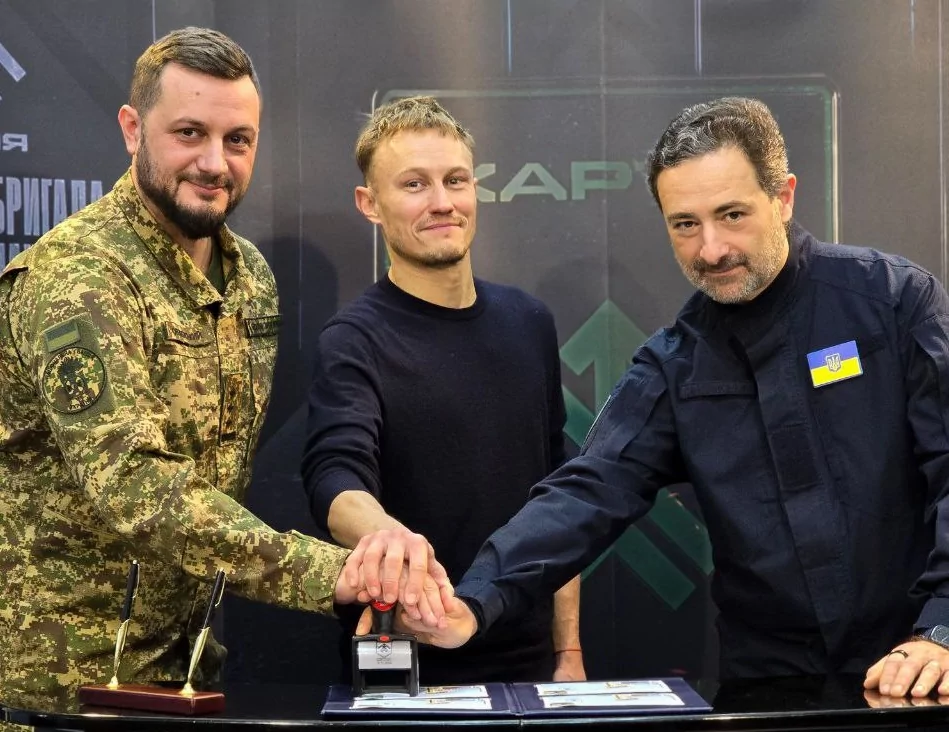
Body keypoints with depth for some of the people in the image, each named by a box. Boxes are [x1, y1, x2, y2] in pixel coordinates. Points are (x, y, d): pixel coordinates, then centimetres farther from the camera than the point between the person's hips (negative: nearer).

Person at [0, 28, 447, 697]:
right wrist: (324, 573, -37)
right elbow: (129, 486, -30)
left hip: (180, 658, 7)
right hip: (54, 674, -7)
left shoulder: (251, 276, 7)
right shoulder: (75, 278, -20)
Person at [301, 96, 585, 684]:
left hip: (529, 662, 5)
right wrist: (386, 536, -49)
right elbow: (336, 477, -28)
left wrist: (569, 650, 9)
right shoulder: (356, 342, -12)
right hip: (407, 673, -5)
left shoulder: (529, 324, 5)